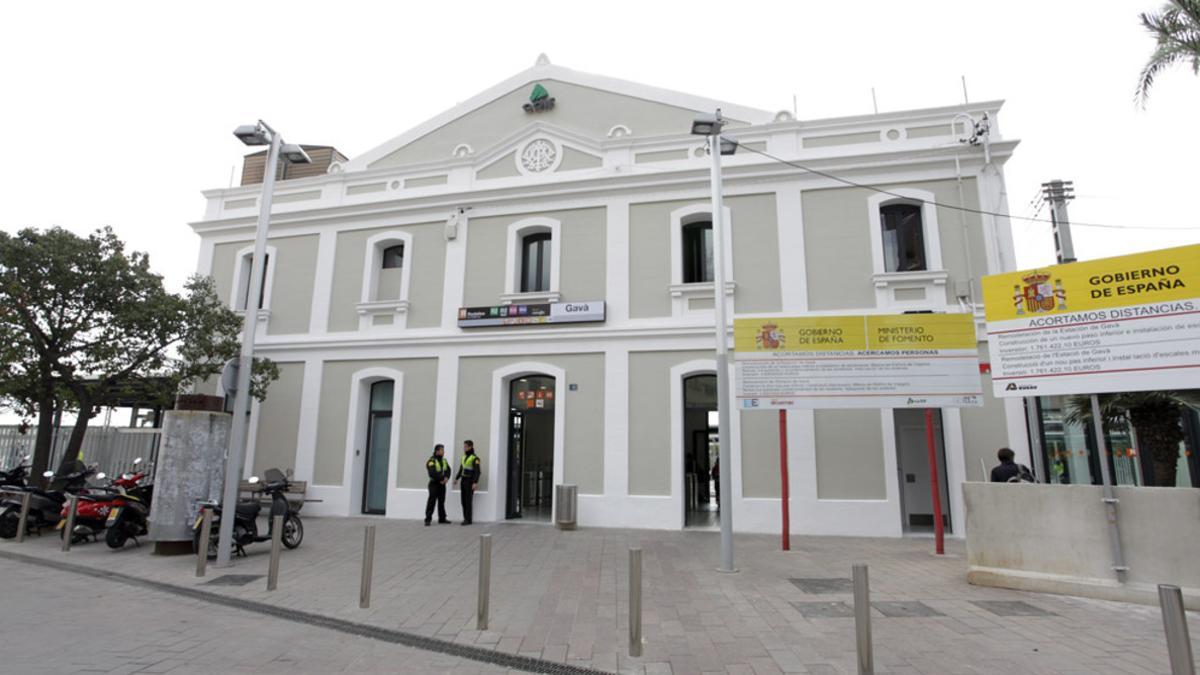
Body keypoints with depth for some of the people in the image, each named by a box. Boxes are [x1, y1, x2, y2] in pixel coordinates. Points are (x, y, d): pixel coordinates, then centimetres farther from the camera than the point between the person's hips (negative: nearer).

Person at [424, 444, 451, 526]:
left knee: (442, 501, 13)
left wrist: (446, 478, -14)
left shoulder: (444, 460, 10)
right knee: (431, 501, -8)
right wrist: (441, 479, -16)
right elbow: (433, 473, -23)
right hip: (434, 483, -7)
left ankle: (442, 518, 21)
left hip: (442, 484, 7)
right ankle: (428, 519, -3)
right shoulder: (432, 461, -15)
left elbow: (448, 470, 4)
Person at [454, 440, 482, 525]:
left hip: (470, 482, -8)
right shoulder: (464, 456, 12)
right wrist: (457, 479, 14)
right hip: (464, 481, 8)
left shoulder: (475, 458, -15)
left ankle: (468, 519, -3)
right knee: (463, 500, 6)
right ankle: (466, 518, 12)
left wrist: (475, 483, -26)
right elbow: (461, 469, 19)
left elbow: (477, 472, -19)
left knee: (468, 501, -8)